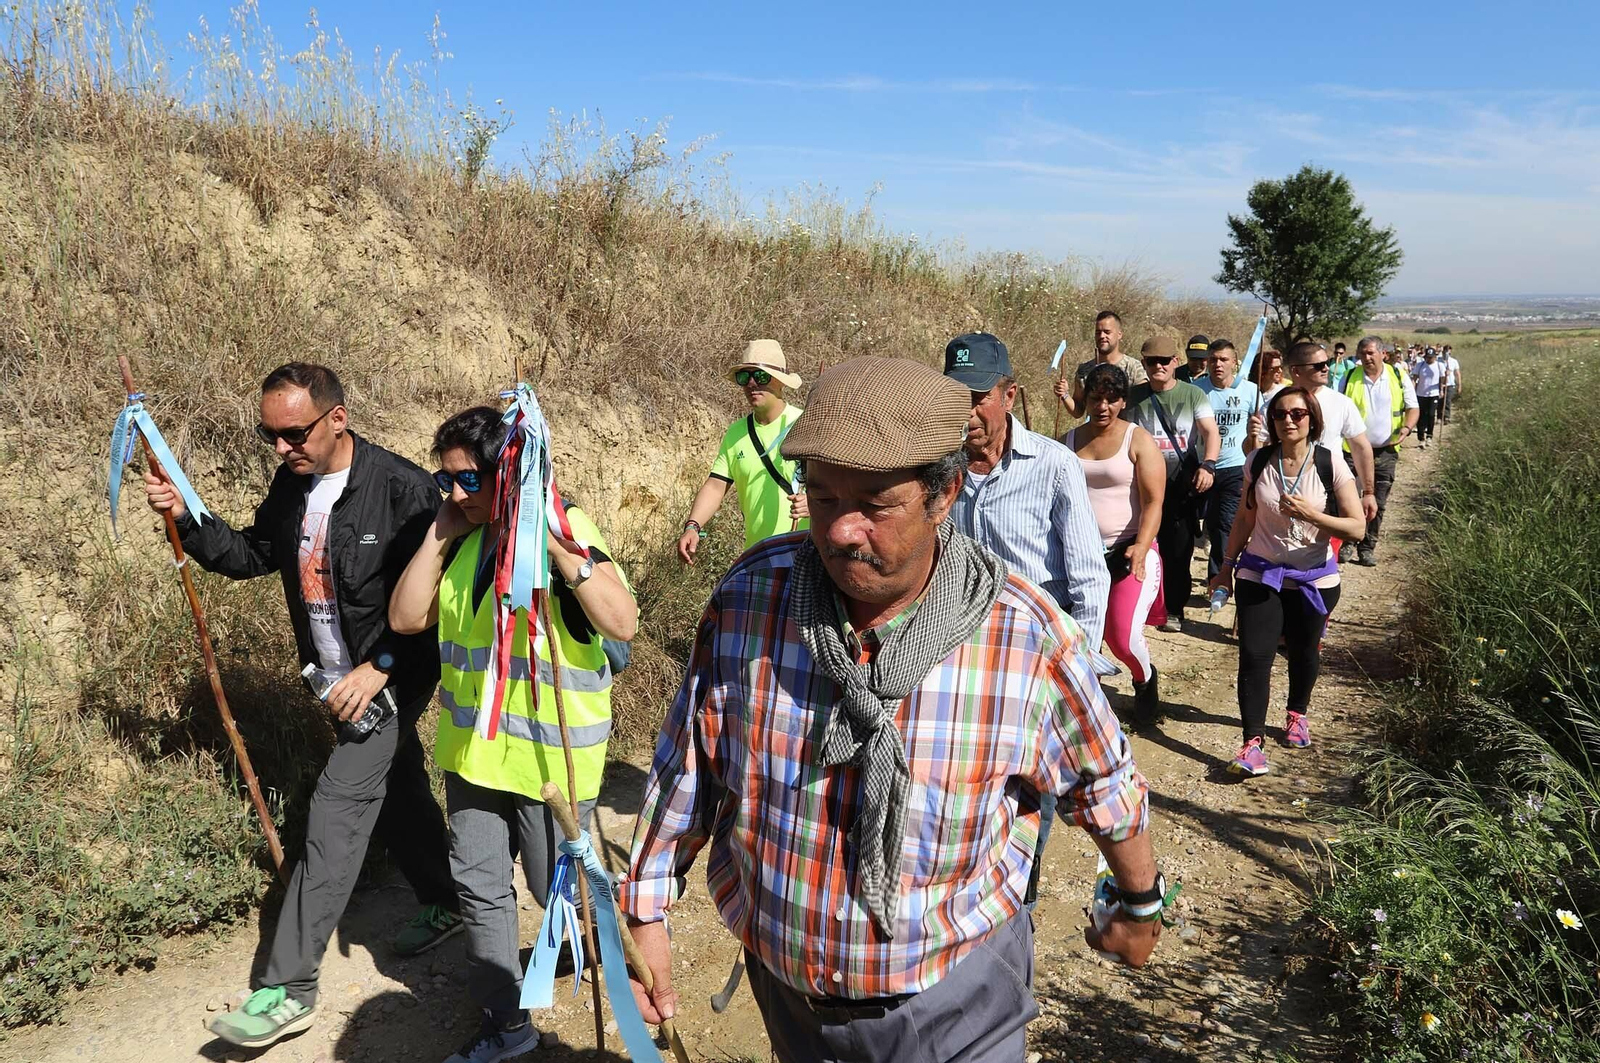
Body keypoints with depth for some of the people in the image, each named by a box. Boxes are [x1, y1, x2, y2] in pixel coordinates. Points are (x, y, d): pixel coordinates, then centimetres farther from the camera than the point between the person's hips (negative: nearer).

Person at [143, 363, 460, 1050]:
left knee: (336, 809, -10)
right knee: (395, 792, 21)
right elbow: (252, 555, 13)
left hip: (391, 678, -8)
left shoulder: (402, 489, -23)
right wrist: (187, 519, -3)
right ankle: (443, 904, 42)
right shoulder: (292, 486, 0)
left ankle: (287, 989, -3)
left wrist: (380, 667, -22)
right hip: (338, 680, 8)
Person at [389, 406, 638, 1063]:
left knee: (560, 886, 11)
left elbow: (622, 623, -27)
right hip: (473, 749, 6)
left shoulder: (565, 529, -16)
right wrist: (440, 535, -8)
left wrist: (558, 547, -34)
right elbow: (405, 618, -2)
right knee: (479, 886, 13)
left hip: (552, 754, -6)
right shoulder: (463, 538, 3)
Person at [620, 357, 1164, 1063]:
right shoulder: (748, 598, -17)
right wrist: (645, 913, 3)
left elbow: (1104, 785, -3)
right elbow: (687, 764, -3)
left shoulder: (1025, 635, -21)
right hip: (787, 988, 3)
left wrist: (1141, 907, 11)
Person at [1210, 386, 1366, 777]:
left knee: (1303, 651, 16)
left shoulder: (1330, 465, -11)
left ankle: (1297, 713, 43)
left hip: (1314, 579, -1)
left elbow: (1357, 527, -12)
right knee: (1254, 655, -9)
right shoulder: (1259, 462, -3)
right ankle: (1253, 742, -7)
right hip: (1260, 574, 1)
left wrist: (1311, 514, -26)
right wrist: (1228, 565, 12)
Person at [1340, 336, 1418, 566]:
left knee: (1378, 503, 6)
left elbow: (1412, 407, 7)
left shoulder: (1399, 377, 2)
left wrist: (1406, 428, -12)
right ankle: (1347, 542, 14)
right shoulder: (1350, 379, 0)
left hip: (1386, 452, 1)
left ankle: (1367, 548, 17)